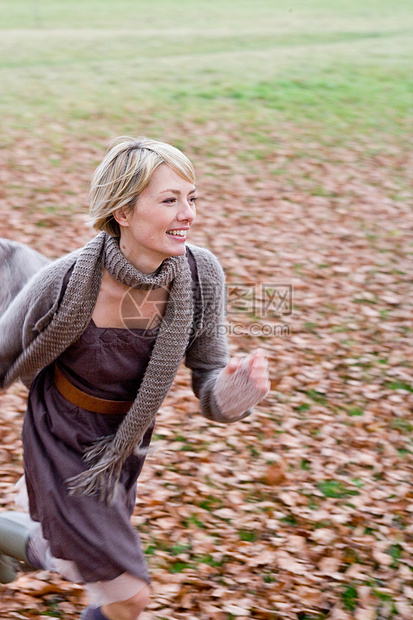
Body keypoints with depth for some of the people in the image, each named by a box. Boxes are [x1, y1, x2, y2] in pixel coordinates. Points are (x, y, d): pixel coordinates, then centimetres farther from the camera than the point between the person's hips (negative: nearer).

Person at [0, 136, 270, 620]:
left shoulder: (201, 275, -21)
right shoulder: (64, 284, -31)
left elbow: (209, 385, -12)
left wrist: (239, 386, -35)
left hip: (124, 443, 5)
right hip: (64, 443, -5)